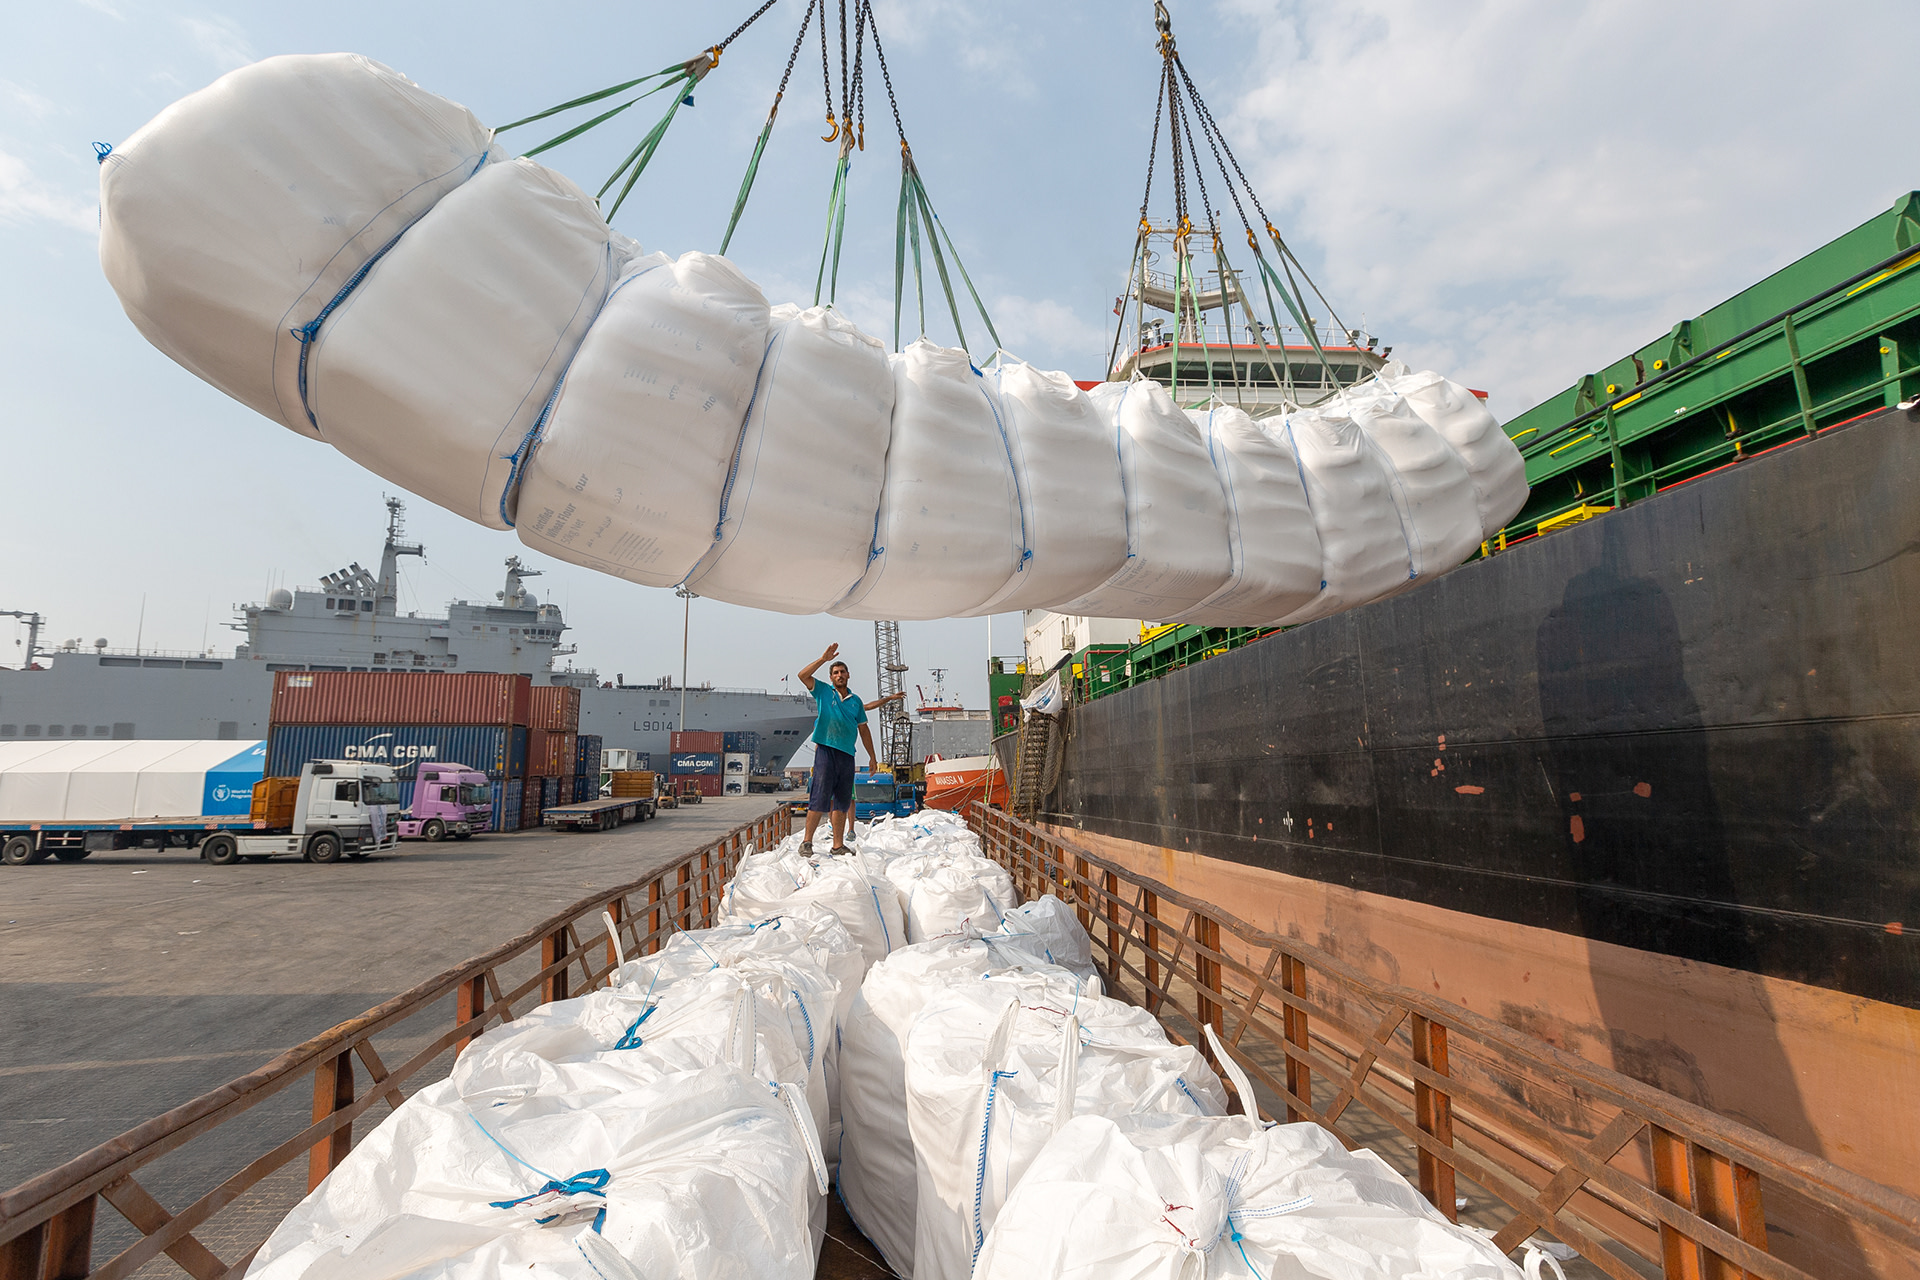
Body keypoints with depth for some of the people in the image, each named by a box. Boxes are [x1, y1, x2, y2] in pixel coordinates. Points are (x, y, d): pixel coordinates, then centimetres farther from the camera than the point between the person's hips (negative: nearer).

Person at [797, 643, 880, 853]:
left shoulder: (856, 701, 16)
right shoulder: (823, 691, 7)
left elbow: (864, 729, 18)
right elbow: (803, 675, -7)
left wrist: (872, 757, 16)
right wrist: (824, 659, -9)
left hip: (847, 754, 4)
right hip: (826, 749, -4)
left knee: (842, 801, 8)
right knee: (819, 798, -8)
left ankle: (838, 845, 14)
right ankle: (807, 841, -1)